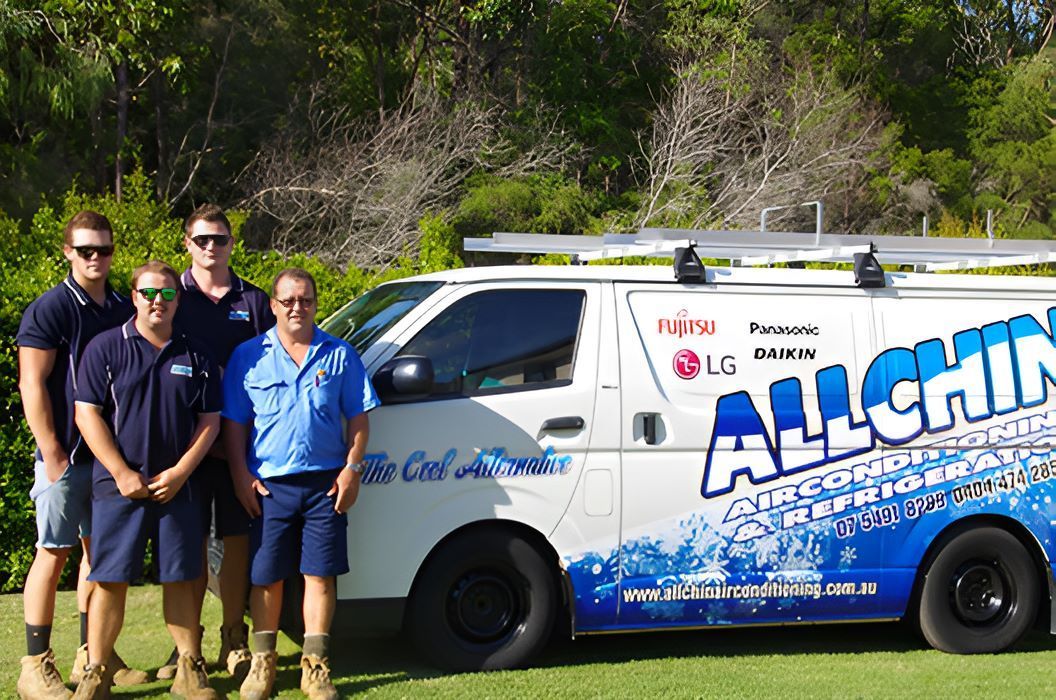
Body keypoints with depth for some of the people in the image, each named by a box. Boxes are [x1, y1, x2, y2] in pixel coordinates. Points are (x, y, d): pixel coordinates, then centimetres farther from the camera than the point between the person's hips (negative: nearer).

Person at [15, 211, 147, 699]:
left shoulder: (124, 311, 10)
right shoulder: (50, 310, -8)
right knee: (54, 554, -3)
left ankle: (94, 655, 22)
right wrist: (53, 456, -16)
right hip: (66, 457, -6)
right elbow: (32, 386, -11)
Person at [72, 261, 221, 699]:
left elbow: (210, 420, 8)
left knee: (180, 578, 6)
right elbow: (87, 415, -4)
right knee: (110, 580, -1)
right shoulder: (106, 348, 0)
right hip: (118, 485, -2)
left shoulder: (195, 356, 8)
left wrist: (180, 472, -5)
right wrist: (122, 474, -10)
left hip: (177, 487, 2)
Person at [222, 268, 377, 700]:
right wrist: (241, 475, -2)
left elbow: (358, 419, 8)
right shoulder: (249, 356, 6)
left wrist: (352, 470, -1)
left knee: (320, 575, 0)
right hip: (268, 485, 0)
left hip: (326, 484, 0)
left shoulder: (339, 355, 7)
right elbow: (233, 423, 6)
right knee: (266, 577, 4)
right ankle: (262, 664, 16)